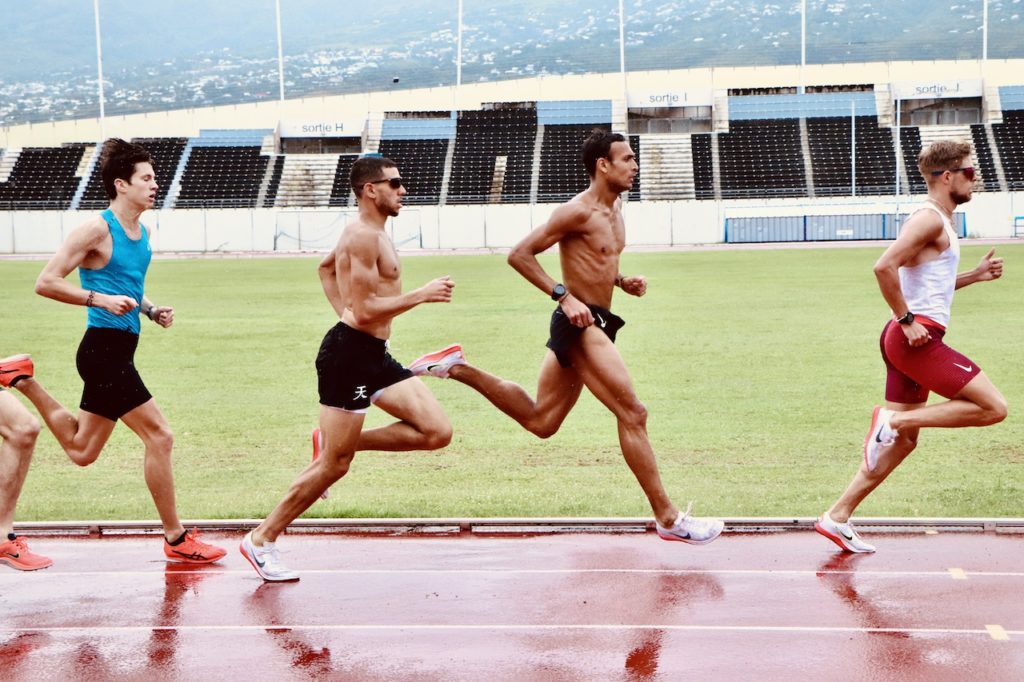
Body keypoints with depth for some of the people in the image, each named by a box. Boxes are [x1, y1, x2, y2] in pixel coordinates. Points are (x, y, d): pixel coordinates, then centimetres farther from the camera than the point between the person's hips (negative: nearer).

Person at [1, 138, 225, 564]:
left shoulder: (142, 231, 13)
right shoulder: (97, 229, -12)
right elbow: (46, 282, -14)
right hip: (103, 348, -9)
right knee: (159, 436, -8)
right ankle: (176, 540, 1)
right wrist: (100, 299, -23)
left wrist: (152, 311, 9)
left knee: (81, 451, 18)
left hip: (119, 351, 9)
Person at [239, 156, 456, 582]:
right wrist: (422, 294, -16)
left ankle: (335, 442, 10)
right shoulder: (364, 236, -16)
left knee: (437, 432, 0)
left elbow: (326, 267, 32)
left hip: (375, 355, 10)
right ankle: (261, 539, 11)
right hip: (348, 354, -10)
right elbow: (366, 311, -22)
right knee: (334, 465, -2)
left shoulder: (368, 233, 15)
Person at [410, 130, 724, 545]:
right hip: (581, 323, -10)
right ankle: (668, 519, -4)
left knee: (539, 421, 15)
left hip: (593, 325, 10)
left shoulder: (615, 207, 13)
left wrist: (621, 282, 8)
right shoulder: (578, 211, -14)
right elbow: (520, 254, -15)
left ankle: (456, 368, 18)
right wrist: (564, 296, -22)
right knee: (633, 414, -9)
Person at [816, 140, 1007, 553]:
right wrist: (907, 320, -20)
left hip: (910, 339, 10)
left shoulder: (939, 222, 21)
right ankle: (892, 420, -11)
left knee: (904, 441, 13)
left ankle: (837, 518, 14)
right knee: (993, 407, -11)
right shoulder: (930, 219, -11)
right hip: (917, 338, -10)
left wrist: (975, 275, 19)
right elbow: (884, 266, -24)